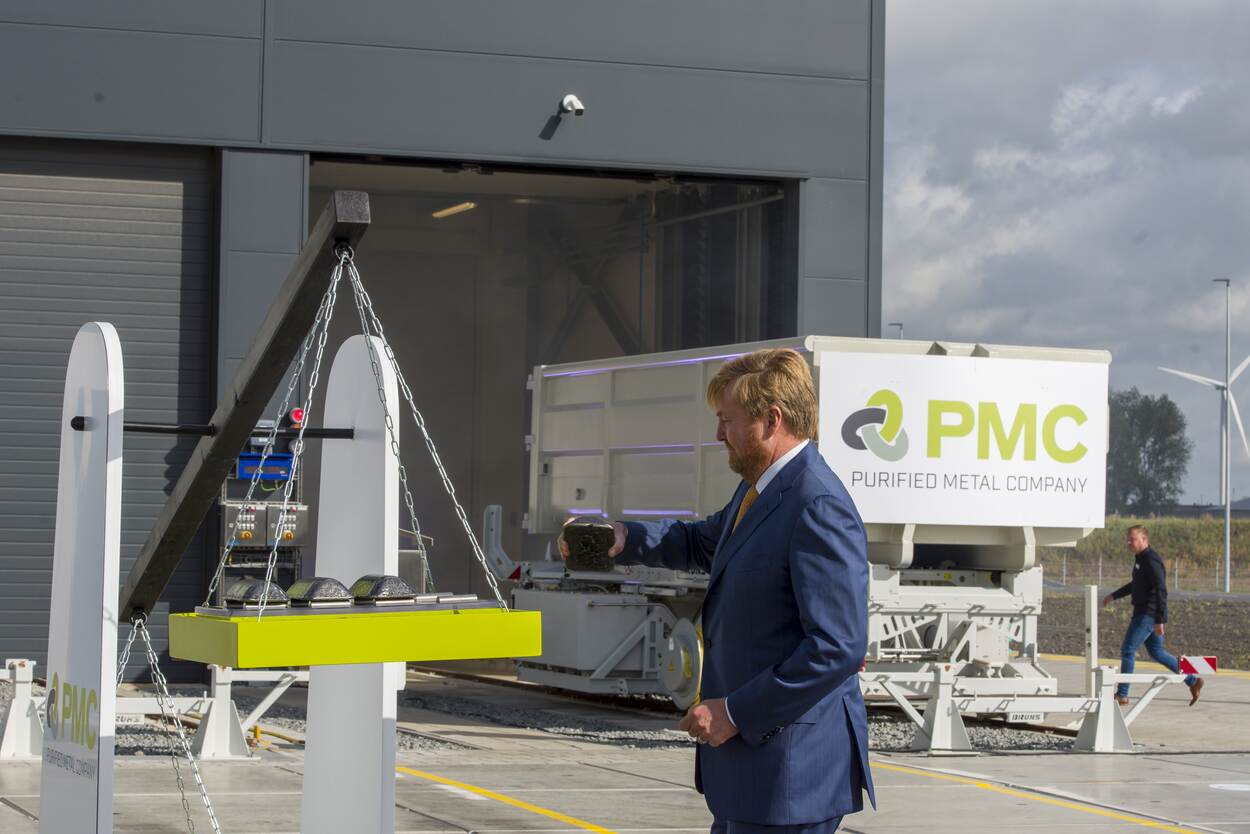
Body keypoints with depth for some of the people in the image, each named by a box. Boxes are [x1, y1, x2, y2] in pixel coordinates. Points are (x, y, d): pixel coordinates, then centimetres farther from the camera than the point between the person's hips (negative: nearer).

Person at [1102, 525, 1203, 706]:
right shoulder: (1141, 559, 15)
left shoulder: (1151, 561, -17)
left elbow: (1161, 591, -23)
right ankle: (1192, 681, 20)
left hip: (1148, 615, -10)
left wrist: (1159, 620, -26)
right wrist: (1114, 596, 32)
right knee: (1157, 652, 16)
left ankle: (1122, 695, -2)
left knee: (1127, 651, -7)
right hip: (1142, 613, 10)